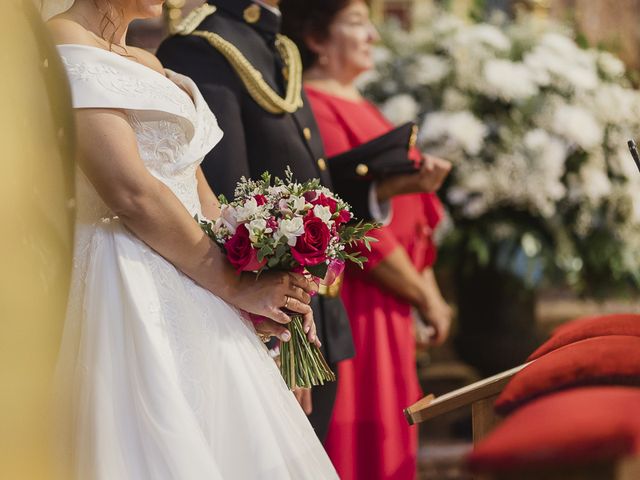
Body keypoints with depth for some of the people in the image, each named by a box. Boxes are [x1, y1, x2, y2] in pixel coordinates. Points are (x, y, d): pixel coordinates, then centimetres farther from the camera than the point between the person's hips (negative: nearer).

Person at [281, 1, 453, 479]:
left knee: (388, 438, 11)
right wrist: (425, 298, -9)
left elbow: (412, 219, 18)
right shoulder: (316, 110, -13)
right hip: (354, 306, -9)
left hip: (390, 310, 9)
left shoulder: (362, 109, 17)